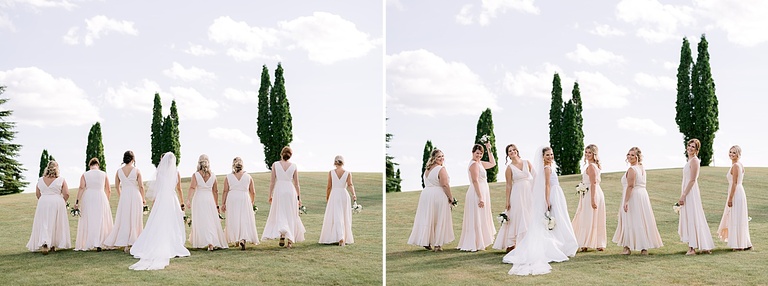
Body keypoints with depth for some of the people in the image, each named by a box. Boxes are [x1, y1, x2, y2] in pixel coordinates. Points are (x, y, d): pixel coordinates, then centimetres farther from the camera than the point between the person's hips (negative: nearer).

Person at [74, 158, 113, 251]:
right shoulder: (104, 174, 5)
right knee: (101, 221, 4)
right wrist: (107, 201, 22)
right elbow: (108, 190, 8)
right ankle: (98, 243, -4)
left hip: (88, 198, 0)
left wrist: (77, 201, -7)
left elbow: (81, 188, -7)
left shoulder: (84, 175, 3)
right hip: (101, 198, 0)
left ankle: (86, 244, 9)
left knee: (88, 222, 8)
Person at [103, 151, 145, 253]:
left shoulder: (119, 171, 2)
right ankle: (130, 243, 1)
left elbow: (117, 186, 12)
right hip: (135, 196, -3)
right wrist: (143, 199, 9)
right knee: (134, 220, 3)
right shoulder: (136, 171, -6)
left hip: (124, 196, 3)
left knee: (123, 220, 10)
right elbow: (141, 186, -3)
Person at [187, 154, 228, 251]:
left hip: (198, 199, -2)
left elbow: (192, 188, -16)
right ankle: (215, 242, 12)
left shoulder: (195, 175, -2)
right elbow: (215, 191, 10)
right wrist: (216, 205, 17)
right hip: (210, 199, 2)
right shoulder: (213, 176, 5)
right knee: (212, 221, 11)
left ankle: (210, 243, -11)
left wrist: (188, 200, -22)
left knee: (201, 222, 0)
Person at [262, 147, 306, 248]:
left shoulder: (275, 164, 0)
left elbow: (272, 181, 1)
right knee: (290, 216, 10)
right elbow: (296, 183, 5)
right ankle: (290, 240, 8)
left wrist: (270, 195, 9)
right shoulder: (293, 166, 3)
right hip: (290, 190, 1)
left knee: (279, 214, 6)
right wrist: (299, 197, 12)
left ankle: (282, 237, -15)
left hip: (279, 190, -1)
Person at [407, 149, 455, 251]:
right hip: (438, 196, -7)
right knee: (439, 220, 2)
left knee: (427, 219, 12)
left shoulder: (427, 170, 13)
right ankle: (437, 244, 3)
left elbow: (427, 184, 14)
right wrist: (450, 197, -10)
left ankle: (426, 242, 14)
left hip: (425, 194, 7)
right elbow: (445, 185, -20)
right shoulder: (441, 169, -13)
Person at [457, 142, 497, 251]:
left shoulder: (479, 163, 15)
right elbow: (475, 181, -21)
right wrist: (480, 198, -24)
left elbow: (493, 163, 28)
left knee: (480, 220, 14)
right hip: (477, 194, -10)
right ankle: (474, 244, -4)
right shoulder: (474, 164, -15)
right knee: (476, 220, -7)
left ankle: (477, 243, 19)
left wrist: (489, 150, 20)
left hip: (481, 193, 10)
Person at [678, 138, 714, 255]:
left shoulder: (694, 160, -12)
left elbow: (692, 180, -18)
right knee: (689, 219, 11)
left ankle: (692, 248, -4)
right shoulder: (690, 160, 16)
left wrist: (683, 195, -20)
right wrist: (682, 195, 20)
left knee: (692, 218, -7)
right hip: (688, 192, 10)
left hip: (691, 192, -10)